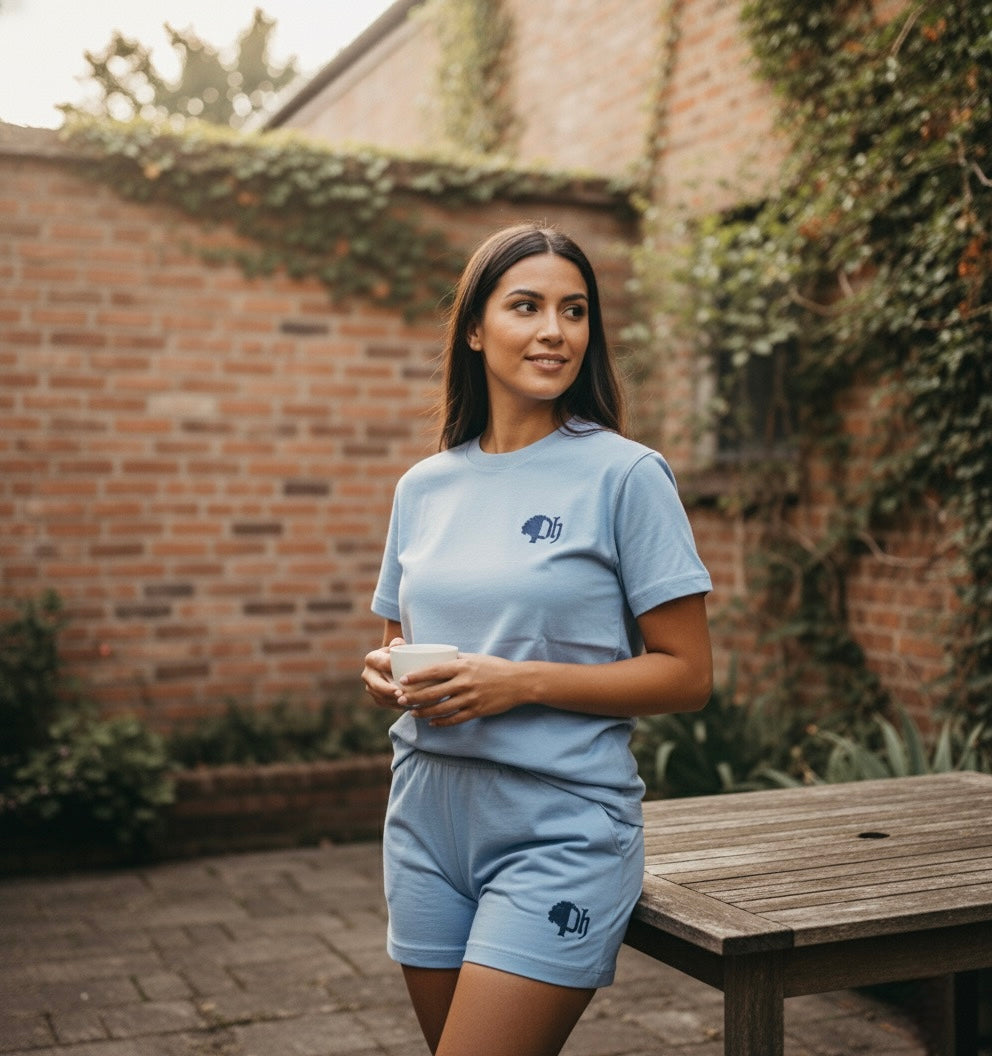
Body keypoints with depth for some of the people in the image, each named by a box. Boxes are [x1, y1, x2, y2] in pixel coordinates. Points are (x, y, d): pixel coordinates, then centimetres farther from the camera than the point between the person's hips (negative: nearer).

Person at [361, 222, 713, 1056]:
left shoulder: (626, 474, -8)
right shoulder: (425, 486, 7)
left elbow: (687, 675, -9)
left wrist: (522, 683, -19)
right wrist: (387, 674, -5)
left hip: (560, 832, -5)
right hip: (428, 823, 5)